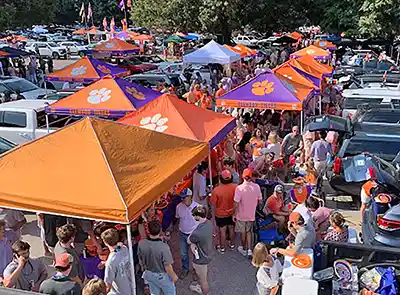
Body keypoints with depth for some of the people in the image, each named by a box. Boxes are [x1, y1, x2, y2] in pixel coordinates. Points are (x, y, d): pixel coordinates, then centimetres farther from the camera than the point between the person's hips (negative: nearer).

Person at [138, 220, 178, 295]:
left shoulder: (141, 244, -21)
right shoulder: (164, 247, -36)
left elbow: (140, 261, -4)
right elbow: (167, 267, -26)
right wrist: (174, 276, -6)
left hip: (149, 274, 4)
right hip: (162, 276, -4)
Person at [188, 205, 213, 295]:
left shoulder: (197, 233, -41)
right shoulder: (209, 223, -14)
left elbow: (188, 240, -18)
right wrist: (193, 244, -13)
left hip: (201, 259, -9)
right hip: (206, 254, 9)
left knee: (203, 279, 18)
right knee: (199, 274, 35)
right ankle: (200, 288, 59)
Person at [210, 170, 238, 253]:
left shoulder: (216, 190, -28)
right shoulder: (235, 187, -20)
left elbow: (213, 203, -16)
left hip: (220, 215, -2)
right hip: (232, 213, 2)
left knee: (222, 231, 15)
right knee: (231, 229, 24)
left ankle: (222, 248, 32)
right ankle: (232, 244, 43)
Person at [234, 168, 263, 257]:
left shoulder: (239, 188, -23)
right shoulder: (257, 187, -11)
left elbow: (236, 203, -19)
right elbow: (260, 200, 0)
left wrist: (234, 214, -6)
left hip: (241, 215, -3)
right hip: (251, 214, 3)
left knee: (243, 232, 16)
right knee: (249, 231, 21)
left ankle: (244, 249, 33)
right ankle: (249, 250, 16)